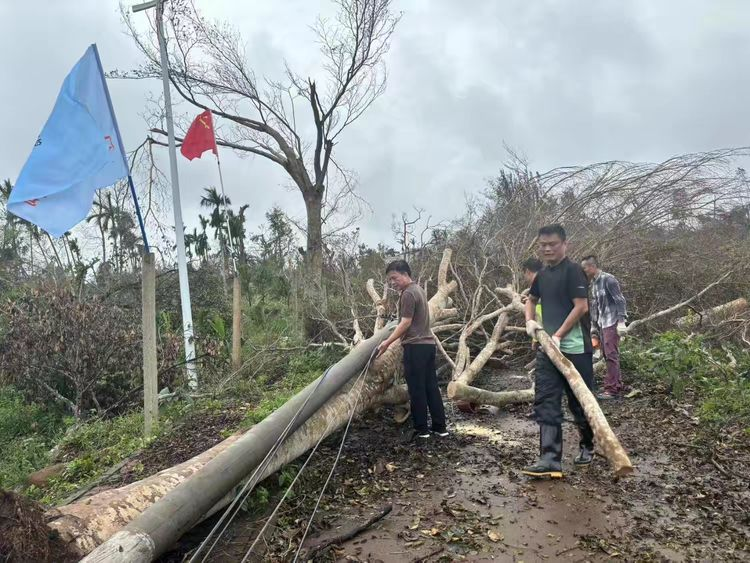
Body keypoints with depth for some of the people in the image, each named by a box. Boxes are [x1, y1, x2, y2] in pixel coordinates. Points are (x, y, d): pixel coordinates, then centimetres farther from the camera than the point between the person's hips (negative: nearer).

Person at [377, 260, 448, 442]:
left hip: (415, 346, -9)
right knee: (431, 386, 11)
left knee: (417, 389, -2)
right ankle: (440, 427, 15)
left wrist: (387, 342, -15)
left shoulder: (408, 294, -13)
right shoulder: (419, 289, 17)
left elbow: (406, 323, -17)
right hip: (428, 343, 9)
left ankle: (421, 429, 4)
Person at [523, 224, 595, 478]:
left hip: (574, 349, -7)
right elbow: (531, 298, 29)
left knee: (580, 401, 8)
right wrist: (530, 320, 9)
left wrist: (559, 335, -17)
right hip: (547, 348, 7)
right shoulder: (543, 274, 13)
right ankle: (550, 460, -3)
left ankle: (588, 445, 33)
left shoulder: (573, 270, -10)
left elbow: (581, 306, -17)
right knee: (546, 402, -1)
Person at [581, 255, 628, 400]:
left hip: (612, 323, -8)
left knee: (611, 355, -8)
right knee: (608, 356, 10)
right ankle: (617, 388, 17)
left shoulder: (608, 279, -11)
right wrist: (593, 326, 20)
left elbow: (620, 301, -14)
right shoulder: (594, 283, 14)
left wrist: (621, 321, -20)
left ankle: (612, 390, -6)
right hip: (601, 324, 9)